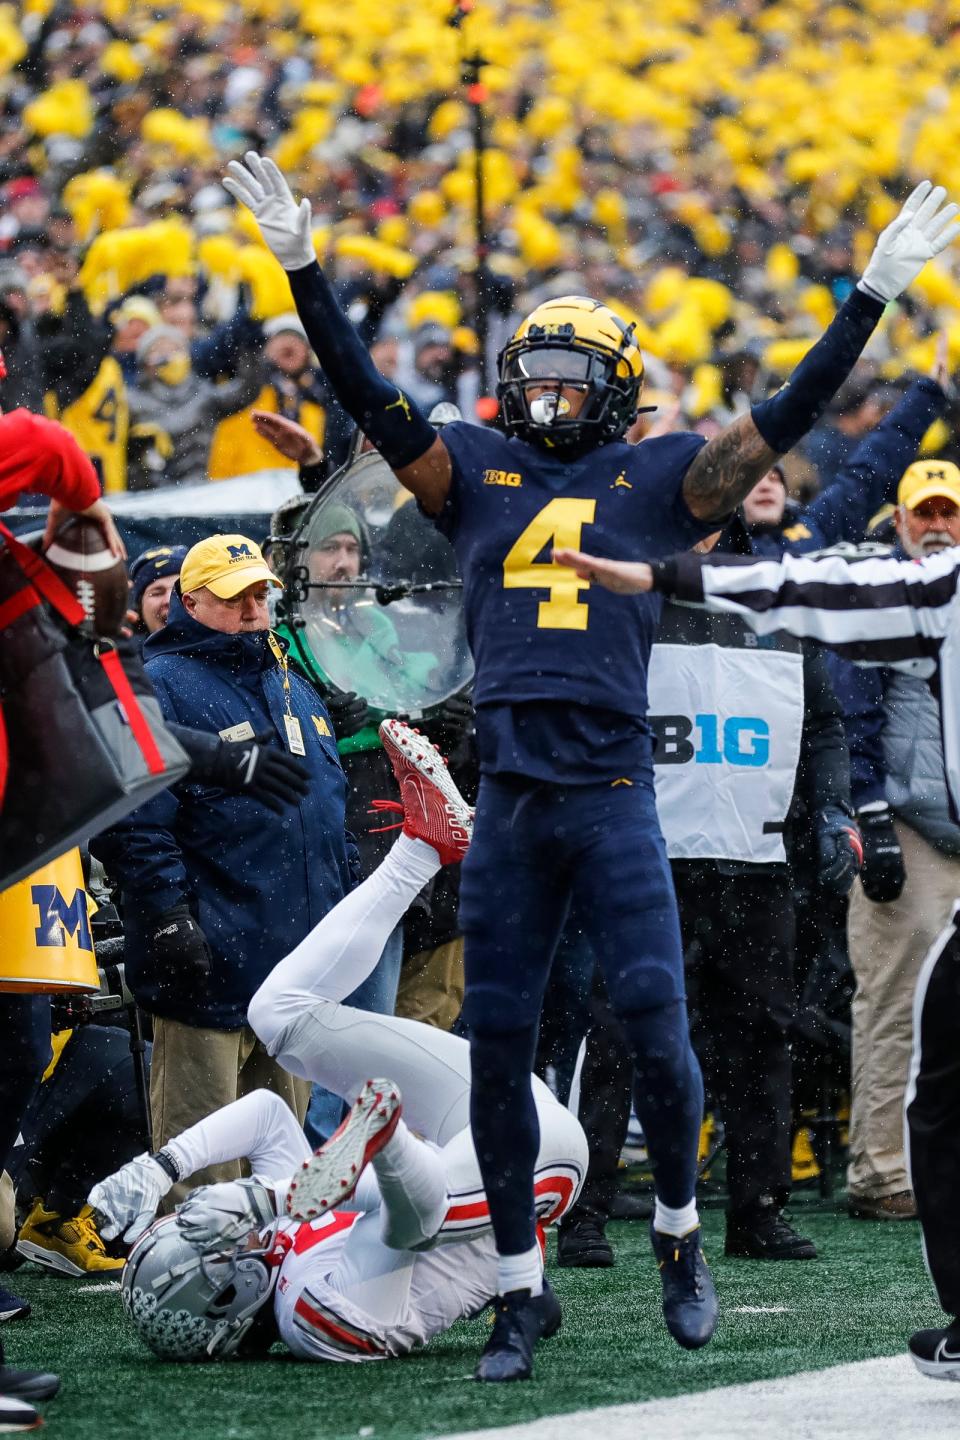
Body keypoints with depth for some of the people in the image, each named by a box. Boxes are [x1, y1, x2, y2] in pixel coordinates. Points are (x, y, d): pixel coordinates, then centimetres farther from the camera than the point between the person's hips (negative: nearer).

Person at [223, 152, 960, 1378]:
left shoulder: (655, 480, 7)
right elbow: (367, 396, 6)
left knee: (654, 1026, -9)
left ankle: (678, 1230, 15)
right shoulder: (477, 471, 12)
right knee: (497, 1047, 4)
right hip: (506, 804, 2)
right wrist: (302, 270, -2)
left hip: (615, 796, -2)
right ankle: (520, 1287, 14)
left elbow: (784, 418, 3)